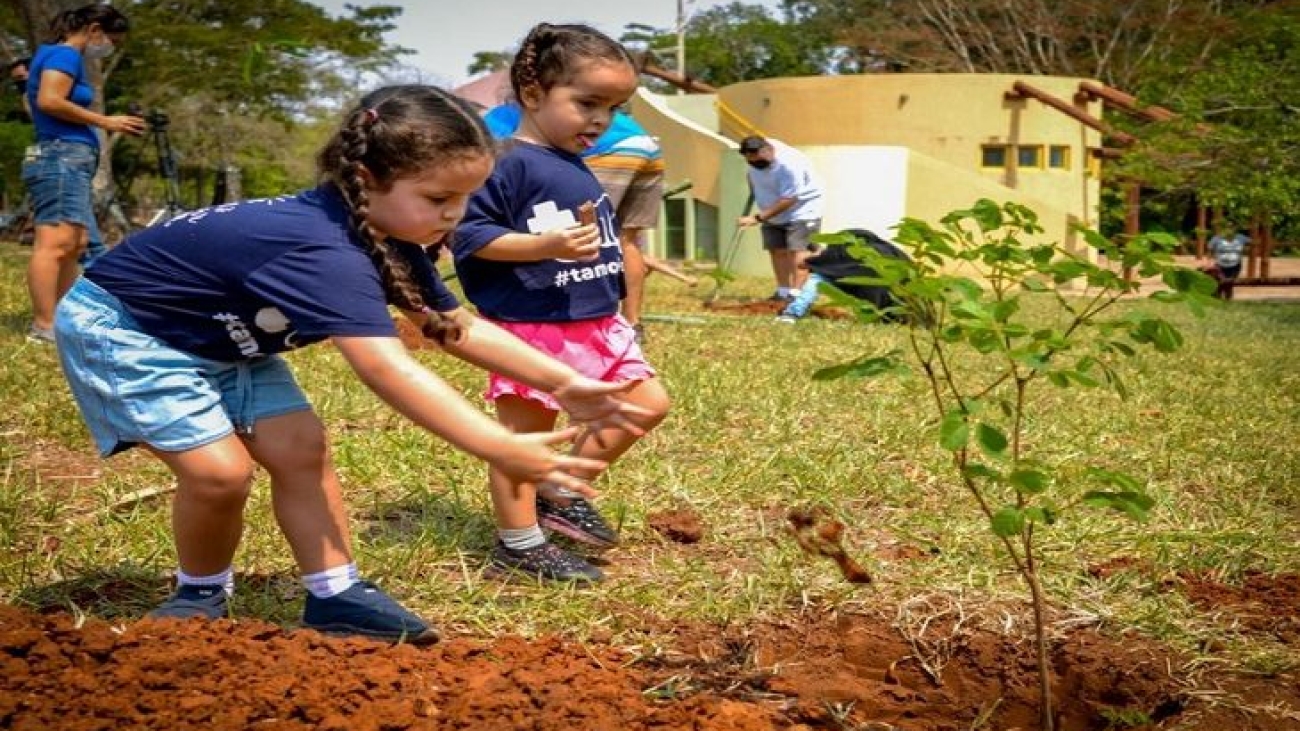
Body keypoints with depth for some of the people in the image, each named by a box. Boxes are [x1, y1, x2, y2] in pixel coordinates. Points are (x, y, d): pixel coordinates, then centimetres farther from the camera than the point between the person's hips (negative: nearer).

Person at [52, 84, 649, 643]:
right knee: (219, 468, -17)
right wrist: (500, 450, -55)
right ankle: (201, 595, 9)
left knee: (300, 448, -3)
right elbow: (387, 369, -50)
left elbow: (457, 327, 1)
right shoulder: (324, 249, -40)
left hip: (219, 339, 9)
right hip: (119, 327, -9)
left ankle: (335, 596, 5)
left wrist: (561, 381, -10)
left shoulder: (391, 241, -8)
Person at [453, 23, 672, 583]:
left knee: (648, 404, 13)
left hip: (596, 324, 9)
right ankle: (520, 545, 15)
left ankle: (562, 491, 21)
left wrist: (614, 311, 23)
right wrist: (547, 245, -30)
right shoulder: (508, 164, -15)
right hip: (532, 328, -9)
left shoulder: (577, 168, 13)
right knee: (525, 437, 3)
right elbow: (469, 235, -21)